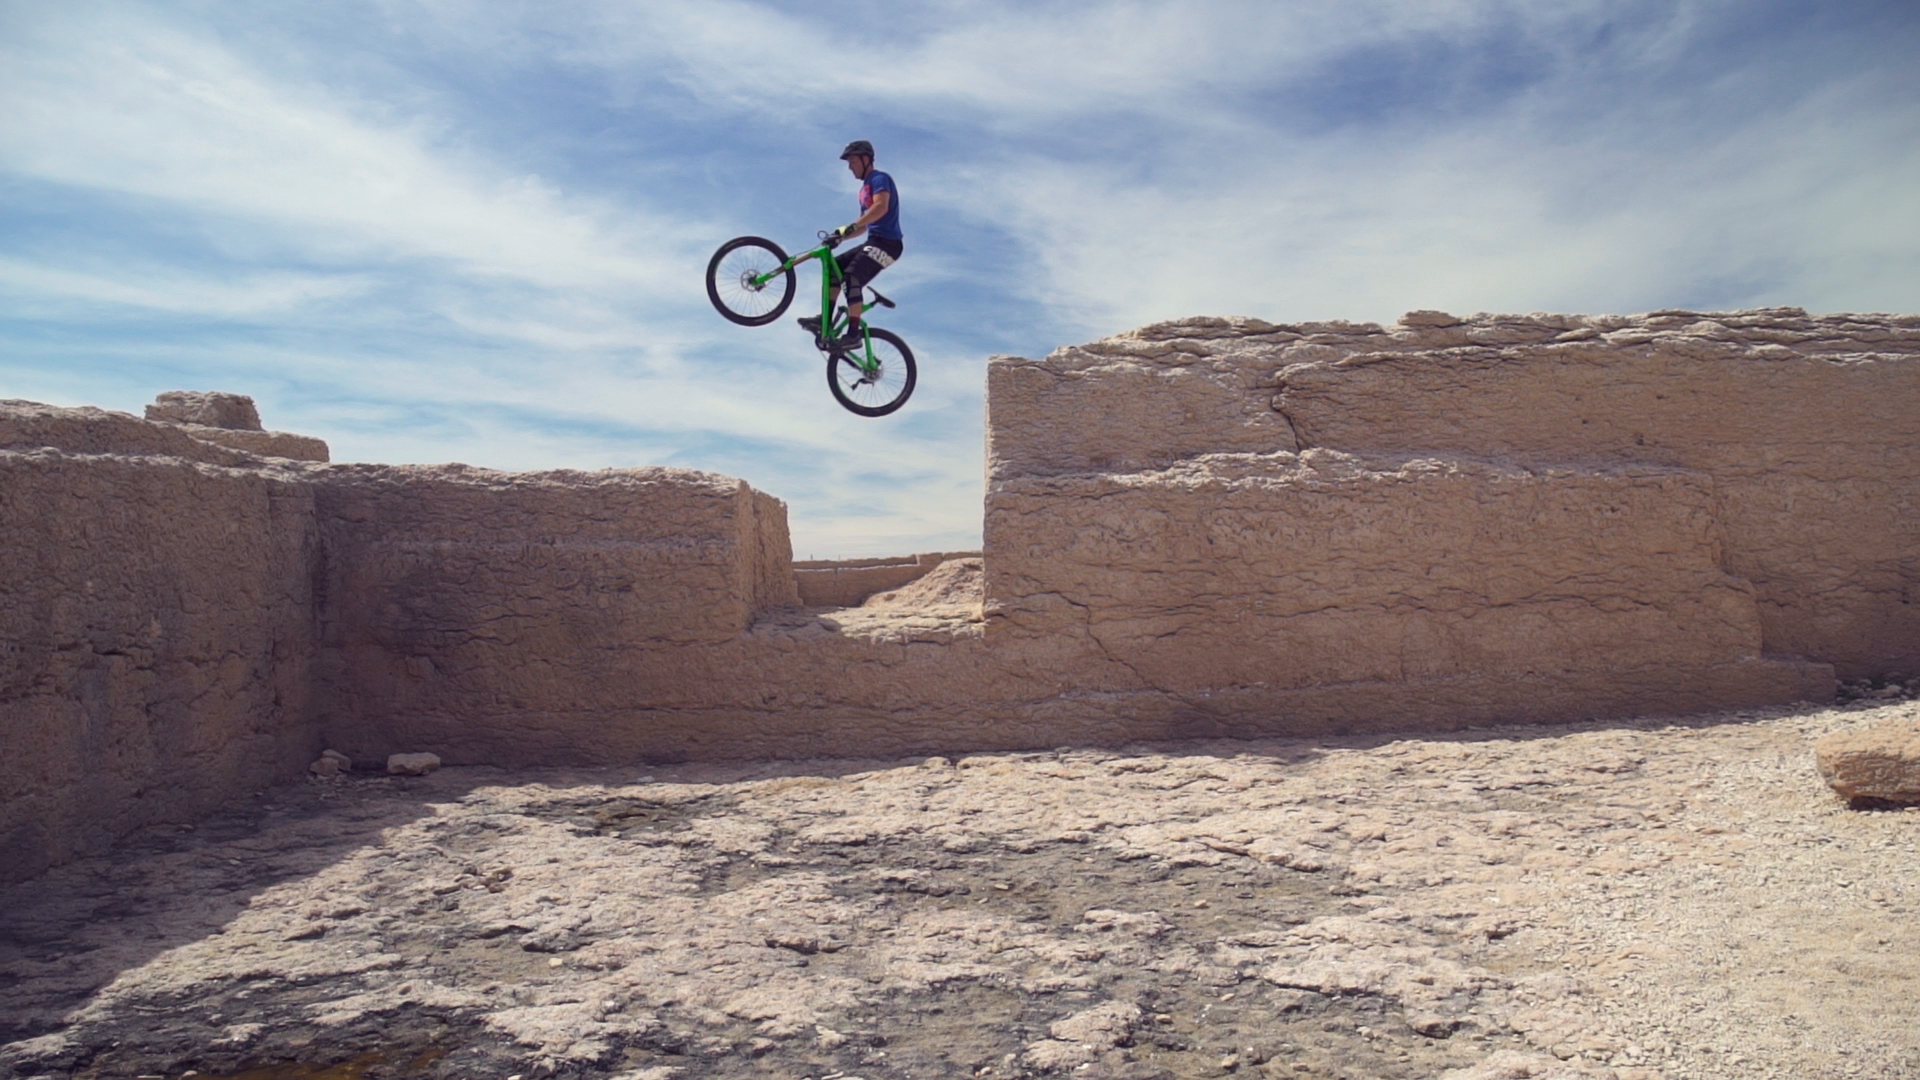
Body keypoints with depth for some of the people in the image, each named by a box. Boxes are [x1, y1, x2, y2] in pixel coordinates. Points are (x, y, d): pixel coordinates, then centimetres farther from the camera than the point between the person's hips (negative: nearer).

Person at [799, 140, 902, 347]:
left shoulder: (879, 179, -6)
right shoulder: (866, 187, 23)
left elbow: (881, 207, -26)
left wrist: (849, 227, -32)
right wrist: (840, 236, 9)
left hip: (887, 243, -10)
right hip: (874, 242, 10)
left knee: (851, 278, -24)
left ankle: (854, 334, -26)